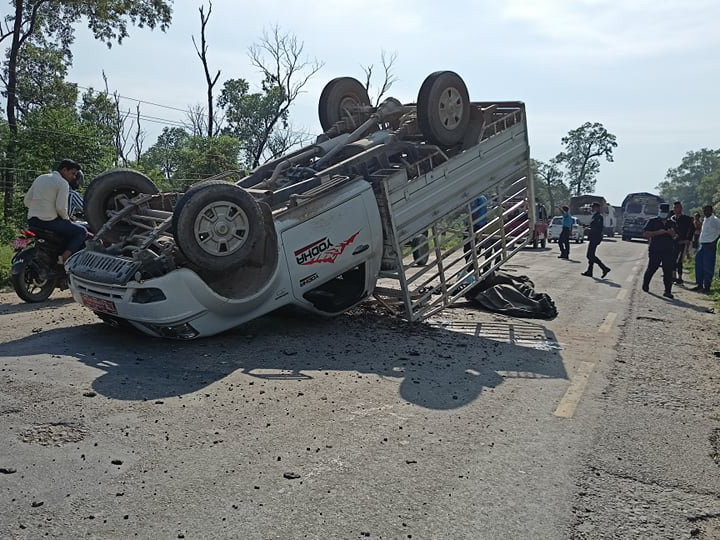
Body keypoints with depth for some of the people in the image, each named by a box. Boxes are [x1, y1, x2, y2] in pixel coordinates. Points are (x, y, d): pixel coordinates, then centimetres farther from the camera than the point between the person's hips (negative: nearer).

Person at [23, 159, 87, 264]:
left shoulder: (40, 178, 17)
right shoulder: (63, 183, -7)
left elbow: (27, 201, 16)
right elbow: (61, 208, -18)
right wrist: (67, 219, 0)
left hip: (31, 221, 8)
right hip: (49, 221, -8)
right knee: (82, 232, -2)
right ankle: (64, 257, -19)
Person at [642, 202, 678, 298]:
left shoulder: (673, 223, 14)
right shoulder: (653, 221, 3)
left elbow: (677, 237, 14)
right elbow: (645, 234, -5)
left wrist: (672, 233, -8)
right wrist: (657, 232, -15)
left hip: (668, 251, 3)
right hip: (655, 250, -3)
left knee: (668, 271, -3)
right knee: (651, 268, 5)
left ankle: (668, 291, -1)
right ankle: (645, 285, 28)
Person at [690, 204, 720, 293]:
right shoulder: (705, 220, 15)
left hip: (709, 246, -8)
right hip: (702, 245, 8)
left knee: (708, 267, -5)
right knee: (699, 264, 10)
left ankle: (707, 286, 2)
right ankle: (700, 285, 19)